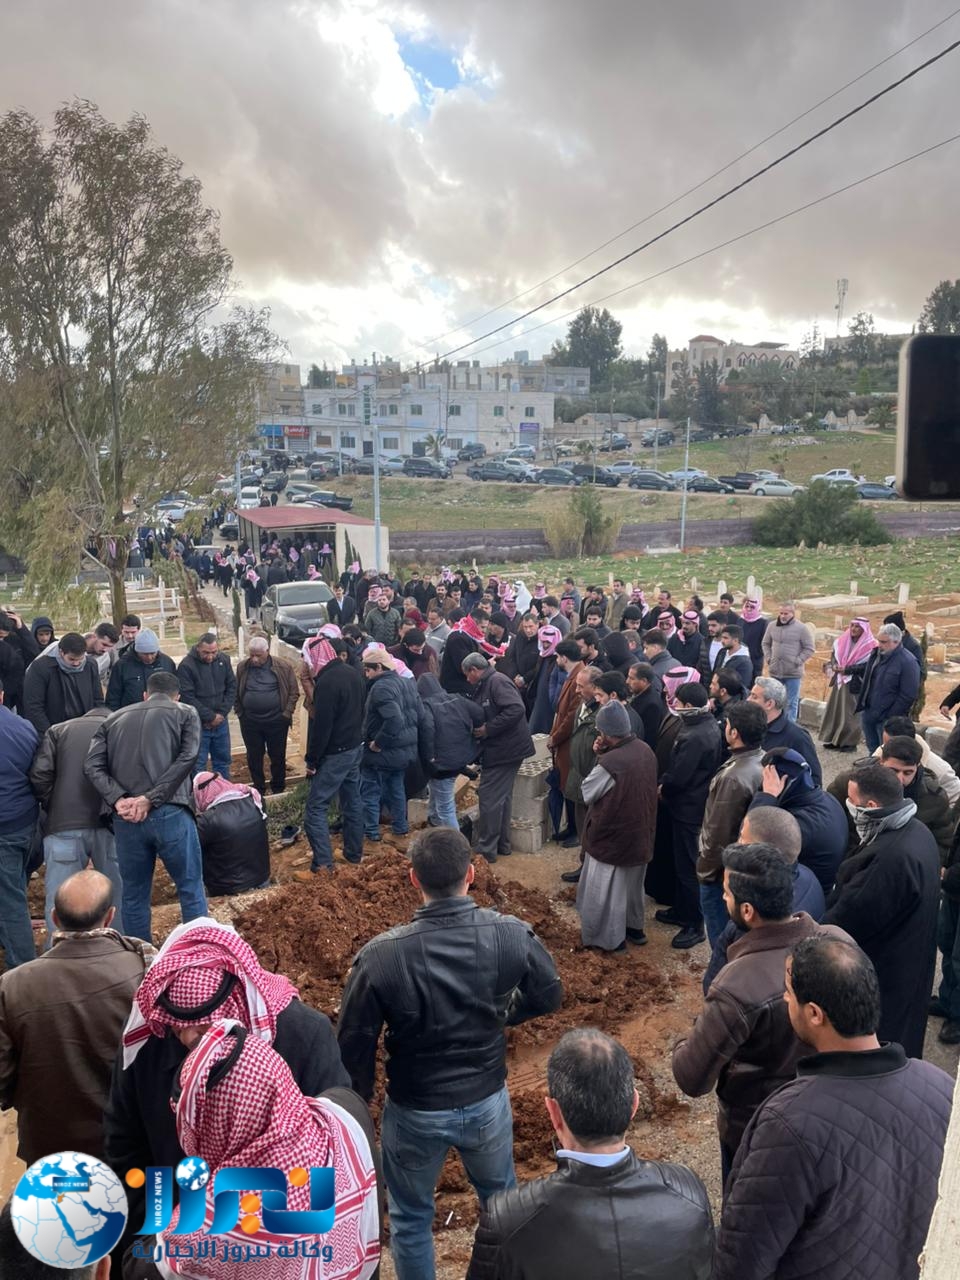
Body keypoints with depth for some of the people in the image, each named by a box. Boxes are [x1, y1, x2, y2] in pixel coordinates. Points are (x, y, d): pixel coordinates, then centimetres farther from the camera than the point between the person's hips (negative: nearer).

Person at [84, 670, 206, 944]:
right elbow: (186, 759, -7)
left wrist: (119, 800, -7)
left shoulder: (113, 720, 18)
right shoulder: (185, 713, 9)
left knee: (134, 896, 15)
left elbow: (92, 765, 4)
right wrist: (151, 799, -10)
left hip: (126, 819, 3)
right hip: (171, 813, -3)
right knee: (191, 890, 10)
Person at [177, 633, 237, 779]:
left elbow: (232, 687, 4)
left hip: (220, 722, 5)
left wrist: (222, 713, -7)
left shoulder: (224, 660, 0)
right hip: (198, 724, -5)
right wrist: (211, 717, -16)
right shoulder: (186, 666, -16)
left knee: (223, 761, 16)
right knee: (197, 764, 2)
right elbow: (187, 697, -19)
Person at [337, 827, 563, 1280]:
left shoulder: (379, 957, -27)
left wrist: (359, 1102, 5)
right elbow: (548, 996, -3)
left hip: (414, 1112, -2)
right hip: (488, 1102, 2)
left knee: (410, 1218, 25)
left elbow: (353, 1044, -14)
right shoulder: (513, 936, -23)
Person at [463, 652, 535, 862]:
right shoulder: (483, 686, 16)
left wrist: (488, 729, -24)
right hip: (499, 750, 10)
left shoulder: (497, 682, -16)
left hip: (504, 750, -10)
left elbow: (516, 709, -28)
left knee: (489, 798, -4)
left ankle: (486, 850, 4)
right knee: (501, 797, 17)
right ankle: (502, 845, 28)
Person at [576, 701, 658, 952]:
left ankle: (610, 938, 27)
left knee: (606, 890, 13)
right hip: (641, 834, 7)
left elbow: (587, 793, -16)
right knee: (632, 882, 27)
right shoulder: (646, 751, -8)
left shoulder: (610, 763, -32)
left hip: (611, 837, -7)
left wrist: (599, 757, -11)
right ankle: (634, 926, 44)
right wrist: (604, 755, -6)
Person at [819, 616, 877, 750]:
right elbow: (835, 656, 13)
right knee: (835, 710, 8)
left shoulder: (870, 646, -11)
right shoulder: (842, 641, 7)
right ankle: (833, 740, 18)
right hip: (840, 681, 6)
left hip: (855, 685, -6)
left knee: (850, 713, -1)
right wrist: (833, 666, -8)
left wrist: (846, 669, -19)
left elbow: (867, 666, -17)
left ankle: (850, 742, 11)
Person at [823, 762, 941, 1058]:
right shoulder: (917, 831, -2)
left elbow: (849, 917, -26)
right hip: (907, 964, 9)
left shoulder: (889, 858, -34)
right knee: (894, 1048, 27)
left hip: (880, 975, -9)